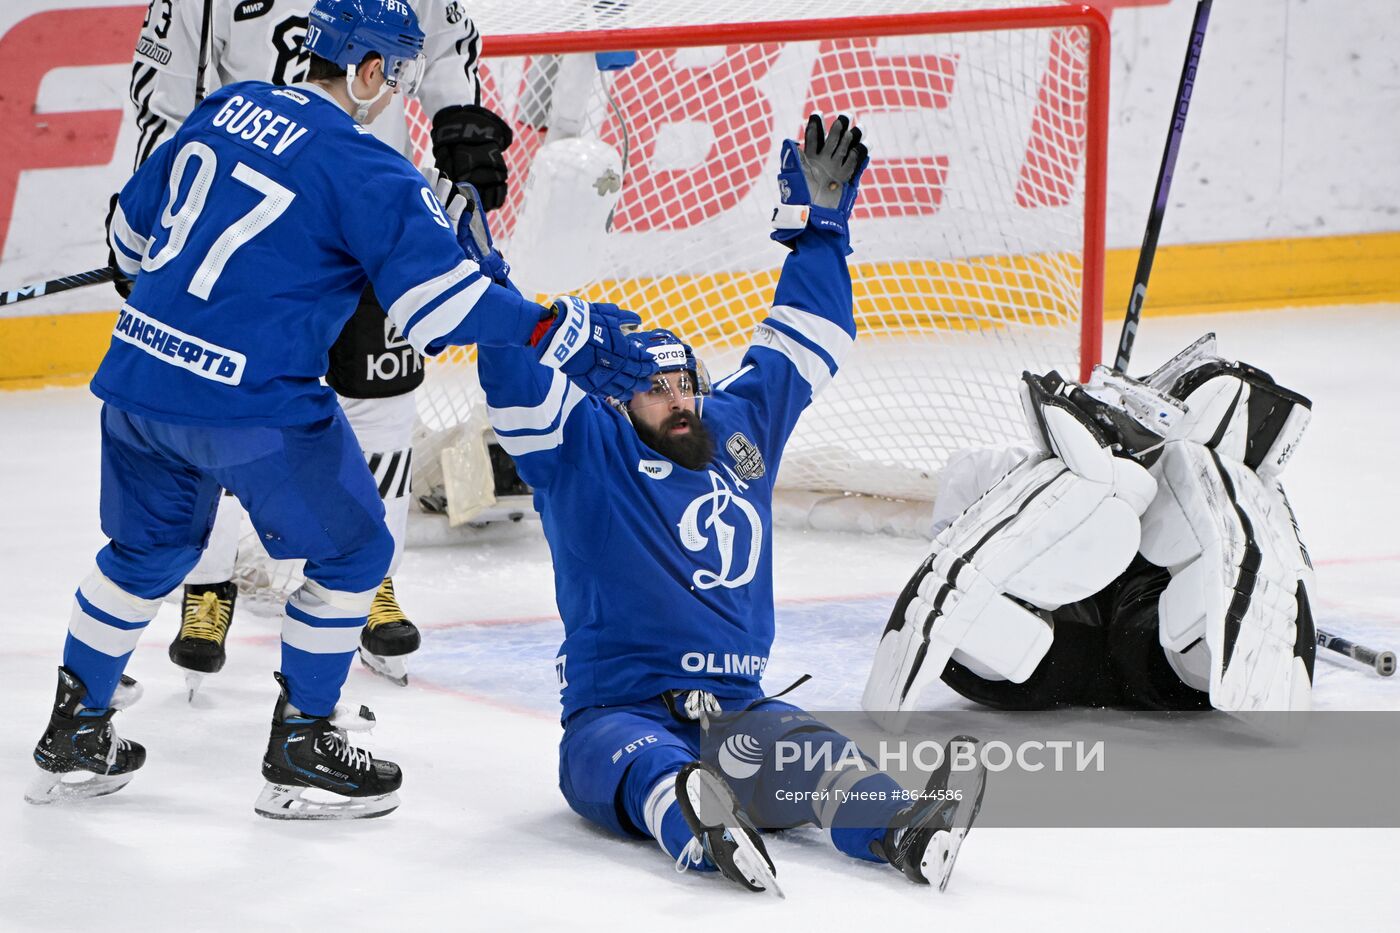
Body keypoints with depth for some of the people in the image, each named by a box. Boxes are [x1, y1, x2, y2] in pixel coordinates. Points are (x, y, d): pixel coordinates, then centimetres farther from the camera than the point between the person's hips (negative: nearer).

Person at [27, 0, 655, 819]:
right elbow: (437, 293, -19)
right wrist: (560, 337, -16)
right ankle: (302, 751, 14)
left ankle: (74, 738, 33)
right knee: (352, 551, 11)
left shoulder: (226, 108, 9)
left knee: (149, 550, 27)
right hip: (250, 403, -7)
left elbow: (133, 232, 20)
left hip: (138, 374, 7)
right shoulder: (365, 169, -12)